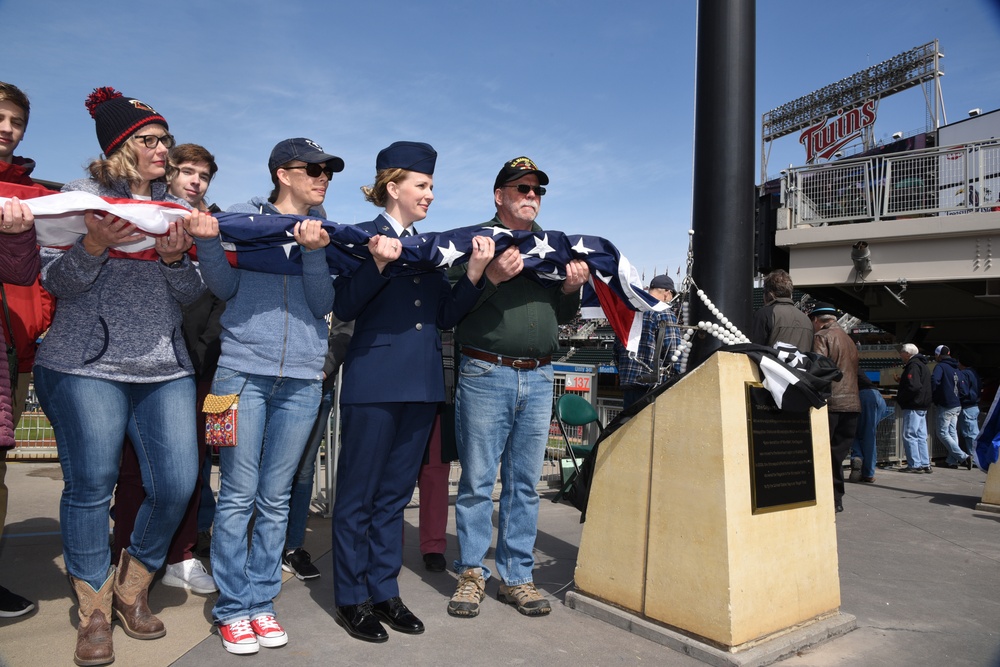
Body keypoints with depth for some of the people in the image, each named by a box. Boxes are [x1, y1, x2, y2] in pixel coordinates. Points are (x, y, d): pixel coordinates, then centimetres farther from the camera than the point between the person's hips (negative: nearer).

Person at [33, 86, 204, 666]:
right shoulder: (82, 195, 5)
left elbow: (194, 294, 11)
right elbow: (57, 282, 0)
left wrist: (175, 259, -9)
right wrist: (95, 246, -18)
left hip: (166, 369, 3)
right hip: (87, 367, -3)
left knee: (177, 484, -3)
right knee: (91, 487, -1)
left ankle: (133, 589, 22)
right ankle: (94, 612, 18)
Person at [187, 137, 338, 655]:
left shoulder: (326, 231, 11)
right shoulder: (243, 216, 6)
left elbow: (323, 306, 1)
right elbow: (226, 288, 2)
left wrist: (314, 253, -14)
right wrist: (207, 242, -15)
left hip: (302, 379, 2)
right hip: (243, 369, -2)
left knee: (275, 498, 8)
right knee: (238, 494, 0)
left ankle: (261, 602, 19)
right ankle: (232, 608, 14)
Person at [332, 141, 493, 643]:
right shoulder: (363, 236, -3)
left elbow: (447, 315, 9)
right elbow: (344, 307, -12)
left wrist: (475, 273, -5)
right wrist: (378, 264, -24)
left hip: (421, 385, 6)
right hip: (374, 381, -6)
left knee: (394, 495, 14)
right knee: (358, 496, 5)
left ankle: (384, 591, 27)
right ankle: (352, 599, 20)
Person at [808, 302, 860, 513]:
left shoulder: (822, 336, -6)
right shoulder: (848, 339, 20)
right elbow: (852, 371, 22)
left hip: (832, 404, -8)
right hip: (852, 404, 8)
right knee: (837, 454, 11)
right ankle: (836, 499, 13)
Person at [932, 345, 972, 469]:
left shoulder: (941, 366, -12)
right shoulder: (955, 368, 14)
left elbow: (934, 380, -29)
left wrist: (933, 397, -15)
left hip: (945, 406, -8)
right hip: (957, 405, 8)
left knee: (943, 433, -3)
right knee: (952, 433, 10)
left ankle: (963, 457, -9)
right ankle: (952, 461, 13)